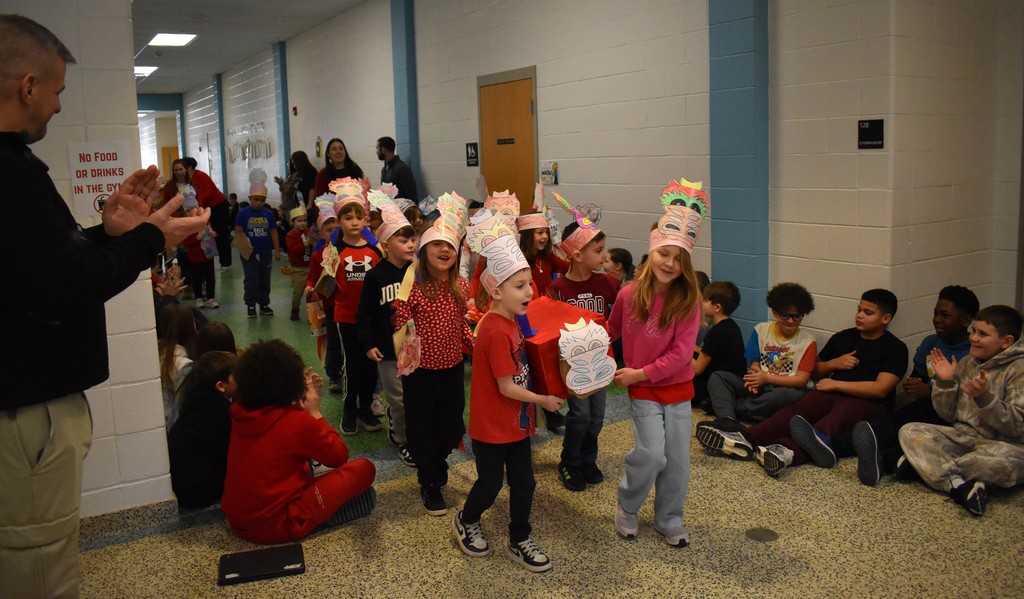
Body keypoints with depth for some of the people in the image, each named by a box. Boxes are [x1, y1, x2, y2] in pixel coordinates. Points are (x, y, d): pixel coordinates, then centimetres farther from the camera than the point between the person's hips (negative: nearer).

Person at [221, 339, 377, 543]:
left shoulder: (240, 413, -1)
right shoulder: (299, 422, -19)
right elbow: (339, 456, -3)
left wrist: (301, 406, 10)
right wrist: (314, 412, 0)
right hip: (275, 527, -7)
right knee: (364, 468, -3)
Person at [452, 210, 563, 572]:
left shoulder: (512, 321, 2)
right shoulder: (496, 332, -26)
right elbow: (507, 387, -22)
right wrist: (544, 400, -11)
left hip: (517, 421, 8)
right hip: (491, 426, -8)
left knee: (523, 482, 14)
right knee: (490, 484, 12)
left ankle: (520, 541, 30)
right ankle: (466, 522, 39)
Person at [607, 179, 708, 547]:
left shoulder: (687, 300, -13)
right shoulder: (629, 295, -9)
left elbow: (681, 353, -15)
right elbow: (612, 330, 12)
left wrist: (642, 373, -16)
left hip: (678, 387, 1)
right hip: (642, 390, -1)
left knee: (677, 459, 8)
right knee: (652, 454, -9)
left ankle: (669, 521, 29)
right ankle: (627, 506, 19)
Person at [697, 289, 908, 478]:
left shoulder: (895, 348, 3)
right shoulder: (843, 337, 19)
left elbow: (880, 389, -10)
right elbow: (816, 371, 26)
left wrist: (835, 383, -8)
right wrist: (833, 363, 4)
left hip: (867, 403, -5)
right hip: (832, 394, 5)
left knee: (841, 412, -40)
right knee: (799, 408, -28)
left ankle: (788, 451, -71)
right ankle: (745, 440, -56)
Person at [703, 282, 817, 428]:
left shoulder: (808, 342, -1)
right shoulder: (761, 330, 9)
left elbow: (802, 380, -6)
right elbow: (754, 365, 7)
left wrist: (766, 378, -16)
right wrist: (754, 375, -19)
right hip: (759, 385, 3)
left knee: (794, 395, -39)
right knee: (717, 378, -15)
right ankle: (727, 419, -42)